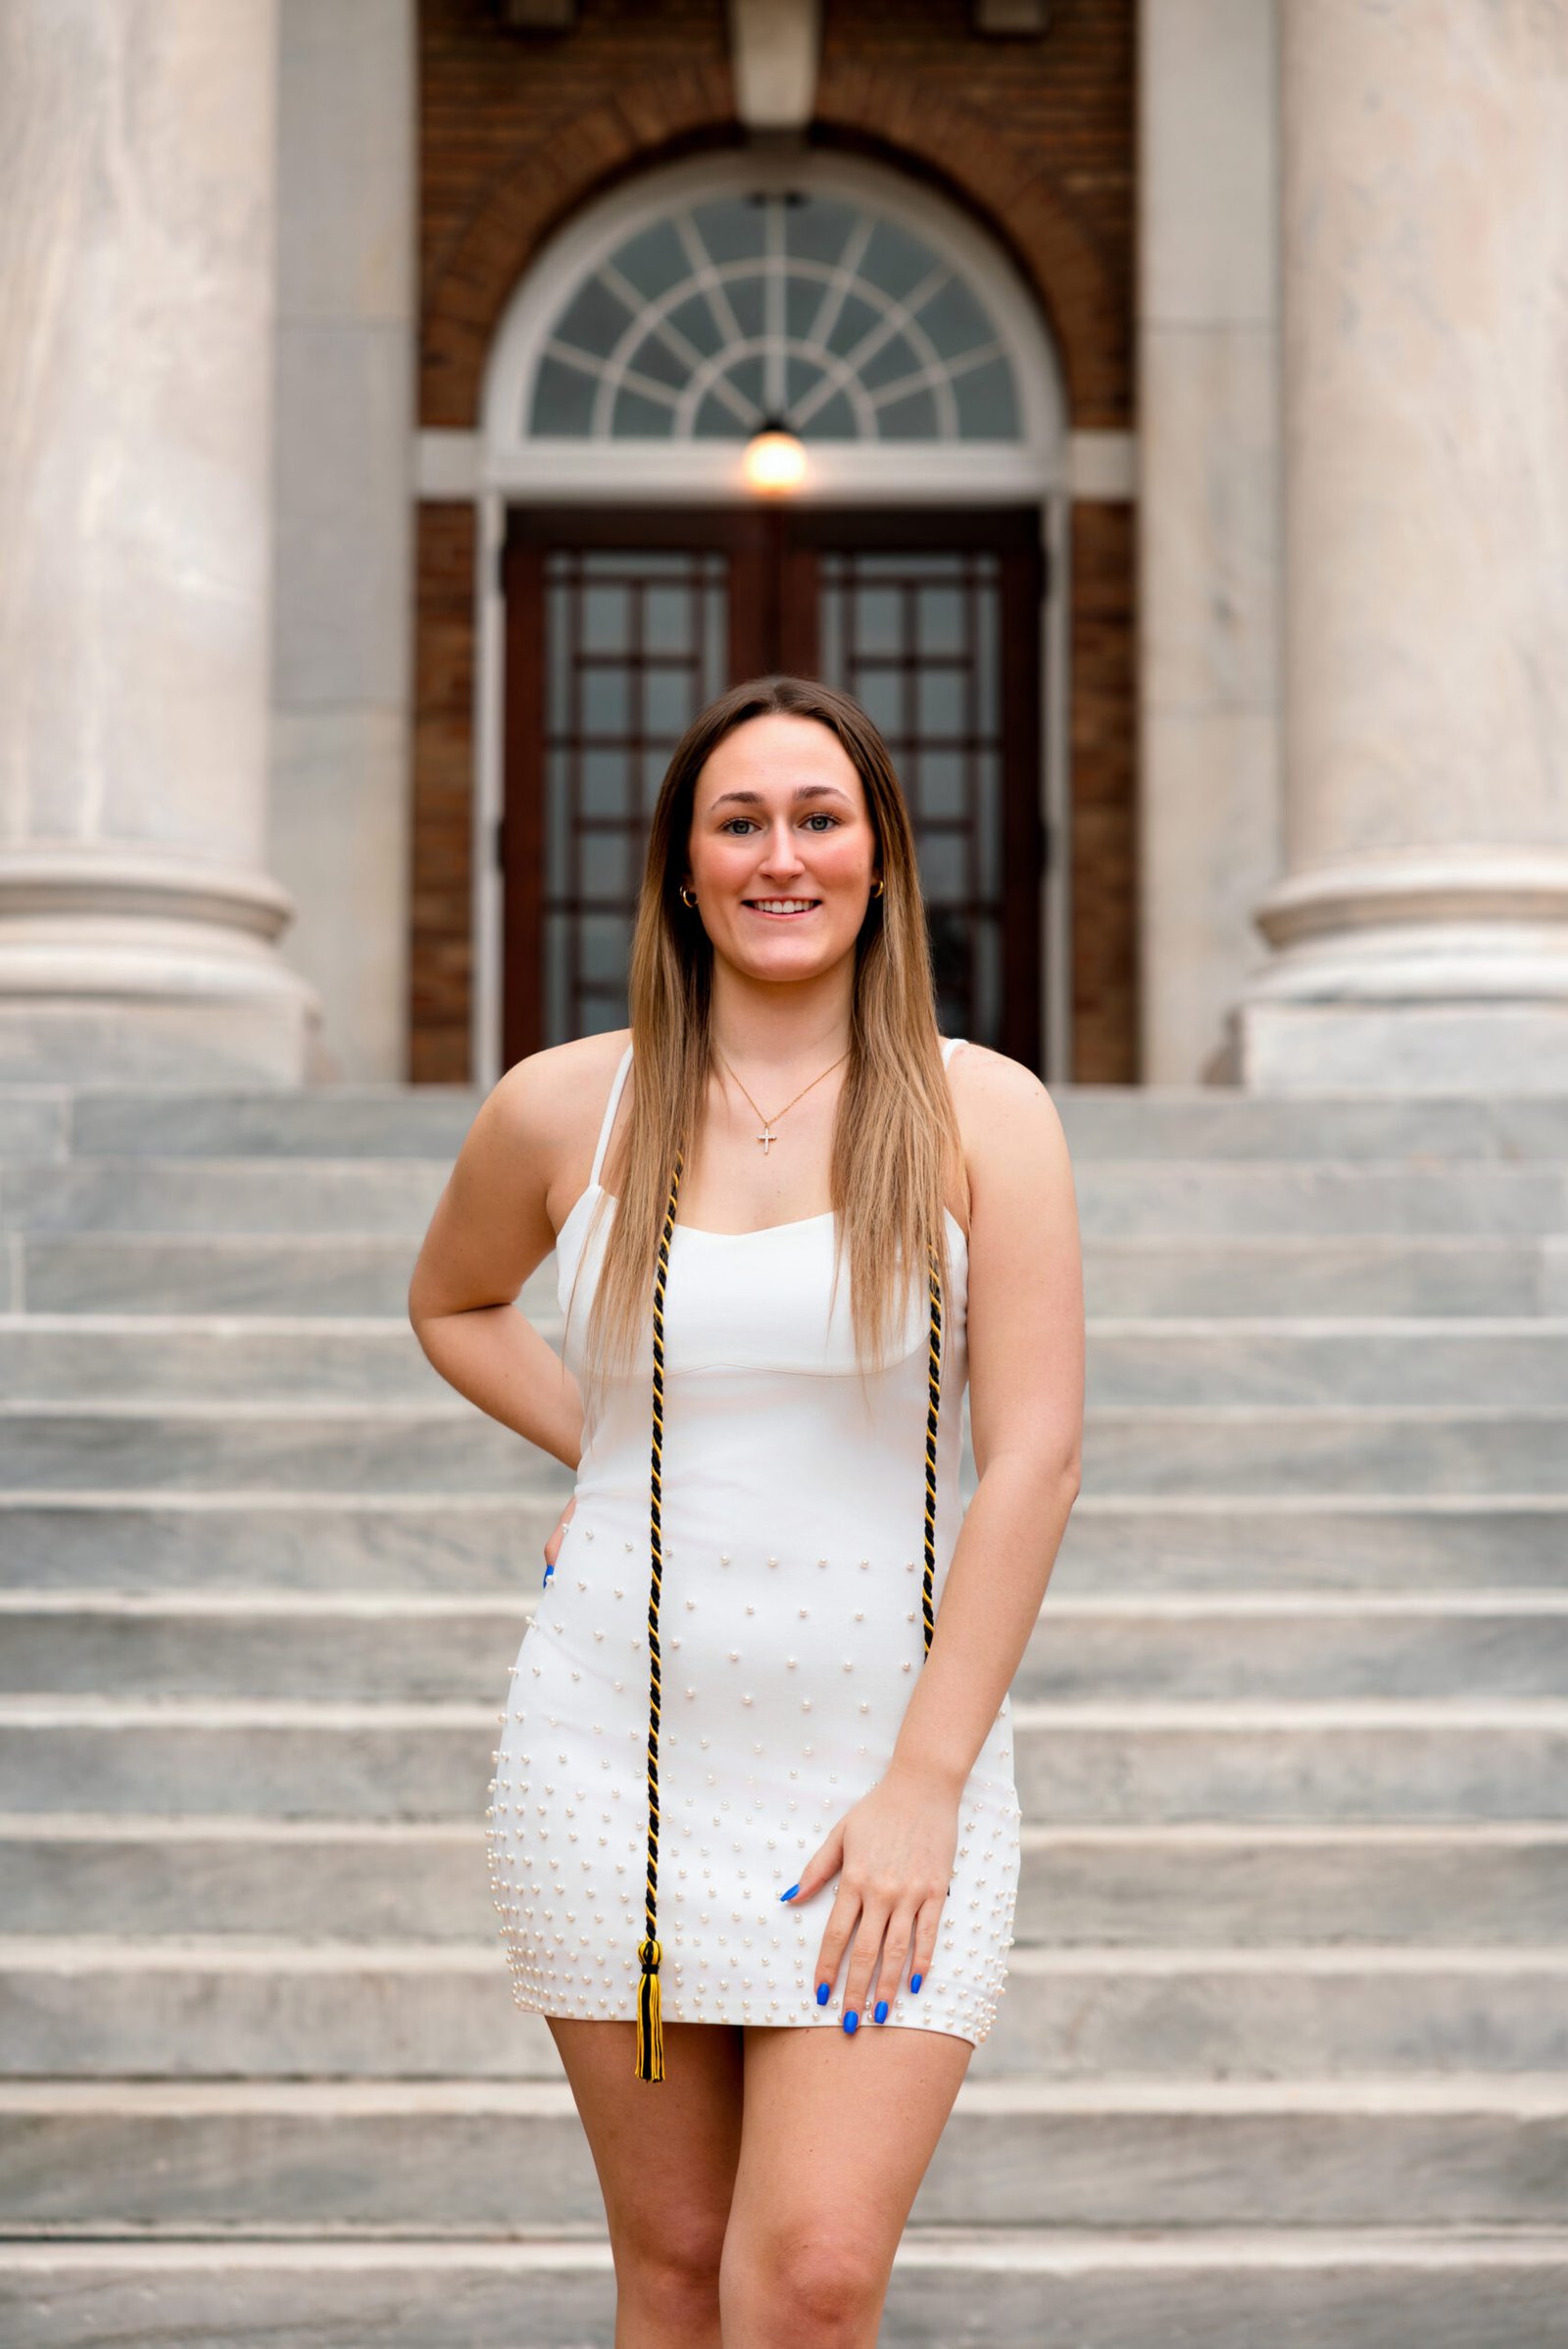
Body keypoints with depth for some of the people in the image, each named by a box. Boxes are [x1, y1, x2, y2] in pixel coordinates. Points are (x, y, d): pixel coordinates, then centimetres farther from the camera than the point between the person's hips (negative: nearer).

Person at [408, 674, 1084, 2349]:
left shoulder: (984, 1115, -2)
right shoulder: (564, 1109, 2)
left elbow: (1035, 1457, -7)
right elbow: (450, 1302, 23)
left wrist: (924, 1787, -12)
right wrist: (597, 1451, 6)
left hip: (891, 1768, -1)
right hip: (621, 1765, 2)